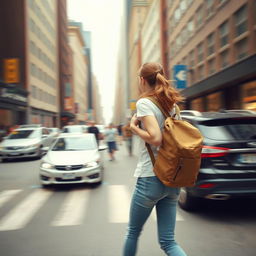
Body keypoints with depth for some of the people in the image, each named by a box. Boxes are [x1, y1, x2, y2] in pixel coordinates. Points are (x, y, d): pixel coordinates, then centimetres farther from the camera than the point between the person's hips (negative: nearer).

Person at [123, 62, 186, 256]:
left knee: (133, 232, 17)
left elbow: (155, 138, -22)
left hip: (150, 178, -6)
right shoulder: (172, 104, 11)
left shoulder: (144, 103, -11)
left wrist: (134, 127, -7)